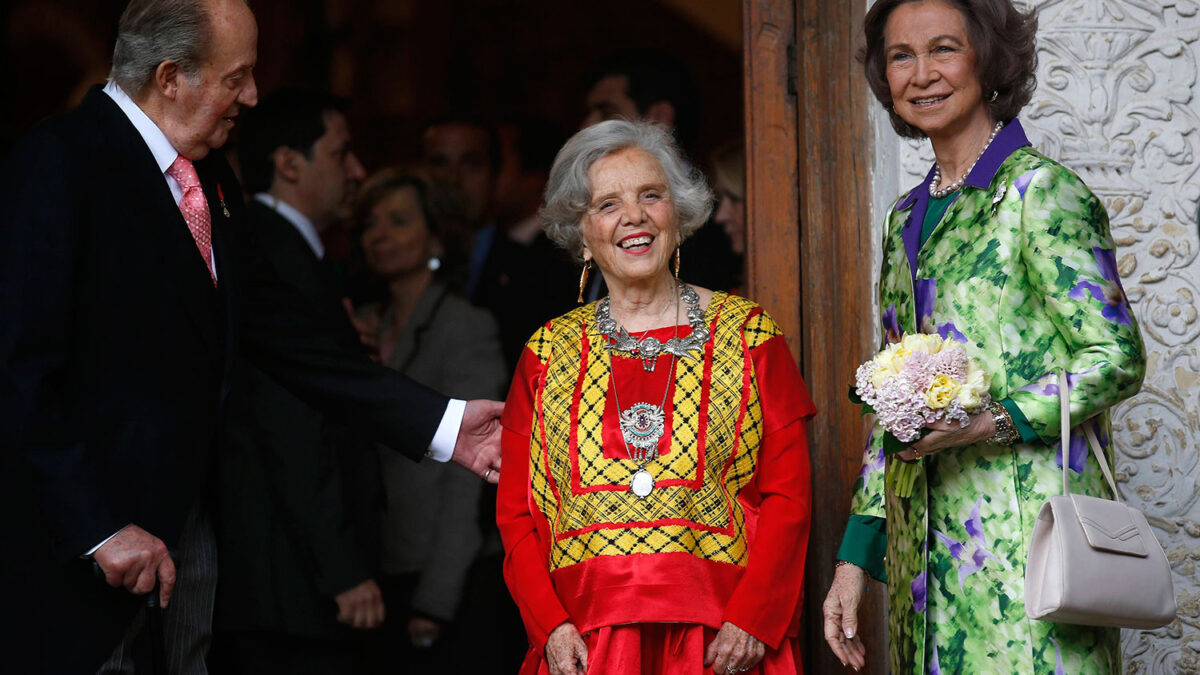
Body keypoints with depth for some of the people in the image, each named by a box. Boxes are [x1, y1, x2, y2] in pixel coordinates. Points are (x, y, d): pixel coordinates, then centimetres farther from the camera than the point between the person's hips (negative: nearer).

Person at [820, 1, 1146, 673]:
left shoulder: (1040, 191, -5)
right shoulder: (908, 219, 16)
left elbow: (1117, 359, -10)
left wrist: (989, 422, -21)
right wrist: (856, 555, 12)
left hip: (1024, 536, -6)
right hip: (925, 549, 6)